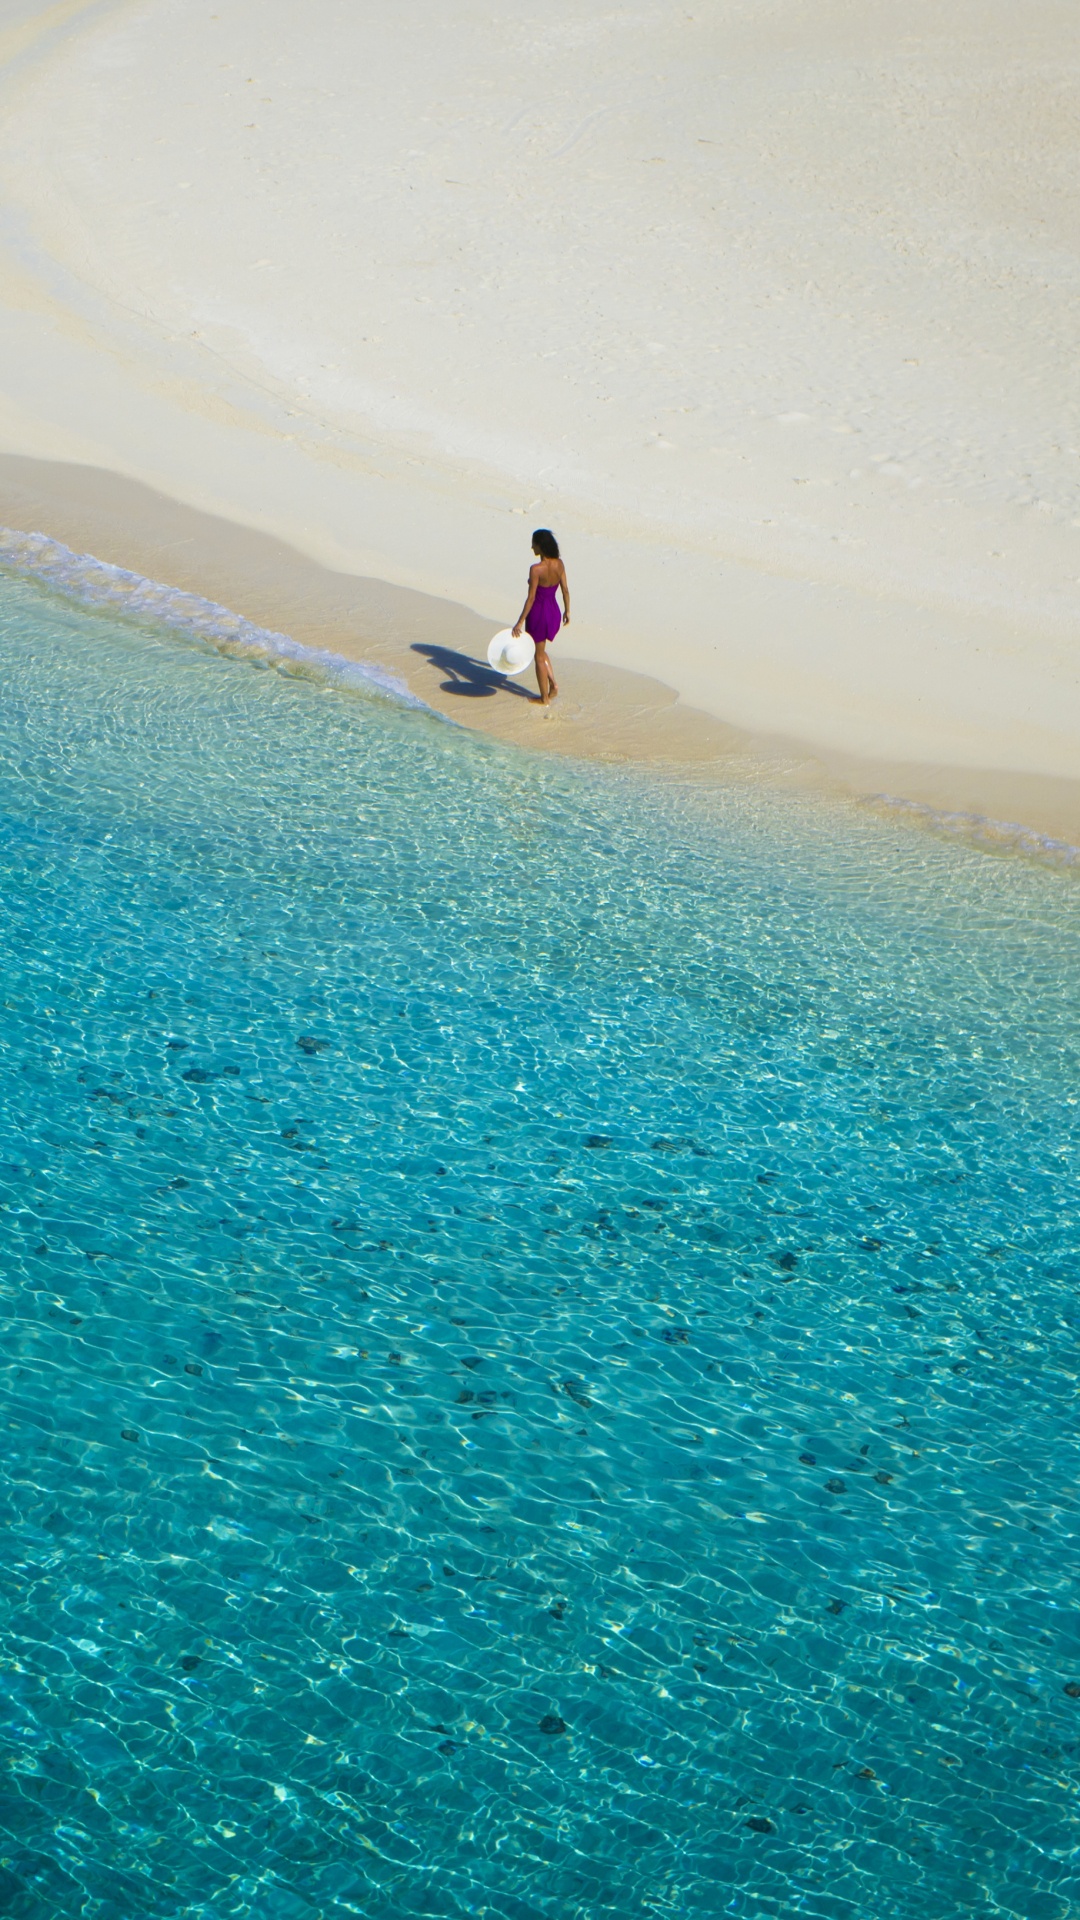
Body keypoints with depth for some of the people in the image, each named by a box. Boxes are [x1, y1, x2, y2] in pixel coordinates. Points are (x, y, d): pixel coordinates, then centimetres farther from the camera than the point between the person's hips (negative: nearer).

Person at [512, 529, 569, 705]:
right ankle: (553, 683, 18)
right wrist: (567, 611, 19)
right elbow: (565, 590, 4)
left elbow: (531, 598, -21)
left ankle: (545, 698, 19)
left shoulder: (536, 569, -23)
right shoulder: (559, 564, -4)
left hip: (538, 613, -7)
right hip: (554, 611, 7)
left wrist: (520, 623, -15)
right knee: (541, 650, 29)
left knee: (539, 656, 10)